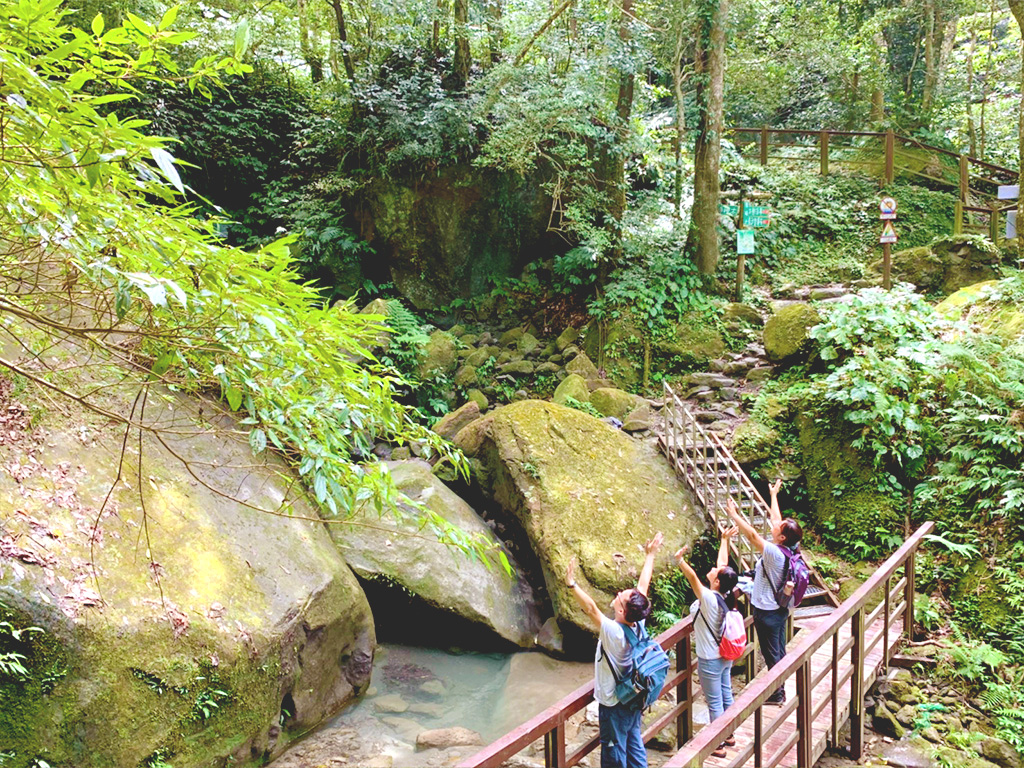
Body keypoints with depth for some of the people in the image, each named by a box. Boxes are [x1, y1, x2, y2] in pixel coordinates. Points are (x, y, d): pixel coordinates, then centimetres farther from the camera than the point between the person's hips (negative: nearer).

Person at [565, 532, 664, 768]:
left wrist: (572, 585, -50)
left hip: (614, 706, -7)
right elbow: (643, 586, -3)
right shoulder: (638, 625, -12)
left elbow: (591, 609, -43)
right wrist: (650, 556, 7)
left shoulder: (613, 632, -31)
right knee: (635, 747, 21)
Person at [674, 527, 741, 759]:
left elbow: (692, 577, -40)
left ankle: (718, 745, 18)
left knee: (714, 703, 6)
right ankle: (728, 735, 37)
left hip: (710, 660, -8)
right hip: (726, 655, 8)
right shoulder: (726, 596, -7)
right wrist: (725, 540, 12)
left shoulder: (709, 599, -27)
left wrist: (679, 560, -44)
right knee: (726, 696, 21)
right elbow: (723, 562, 3)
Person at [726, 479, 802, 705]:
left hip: (767, 612, -9)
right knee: (779, 652, 20)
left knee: (772, 654, 5)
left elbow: (752, 535, -31)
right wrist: (774, 495, 19)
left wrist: (734, 515, -24)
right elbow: (776, 519, 8)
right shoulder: (788, 549, -5)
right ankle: (779, 690, 34)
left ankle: (776, 694, 17)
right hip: (780, 609, 9)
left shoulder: (774, 553, -28)